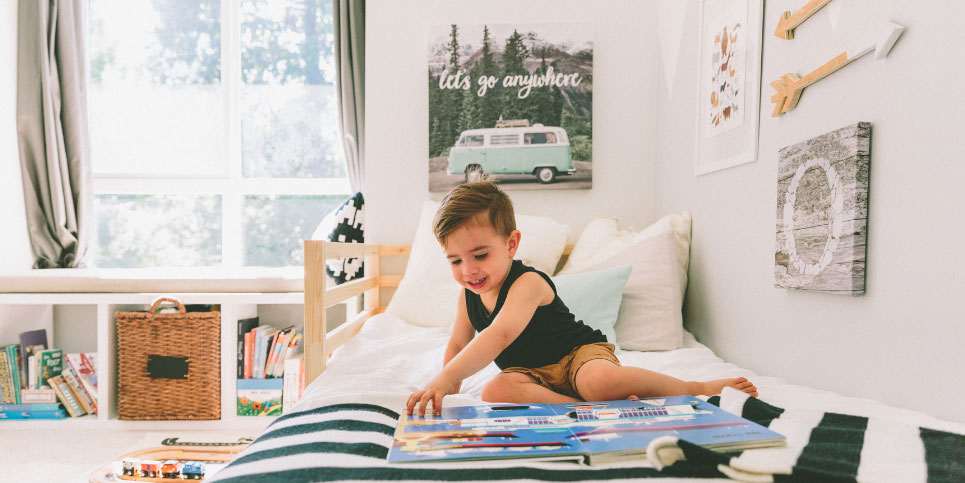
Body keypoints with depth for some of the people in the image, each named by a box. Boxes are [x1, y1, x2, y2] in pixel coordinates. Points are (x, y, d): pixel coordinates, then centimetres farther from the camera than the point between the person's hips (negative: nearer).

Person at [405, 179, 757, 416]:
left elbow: (500, 335, -42)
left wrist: (445, 378, -50)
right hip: (532, 372, 6)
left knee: (601, 381, -40)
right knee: (495, 392, -28)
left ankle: (695, 388, -12)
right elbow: (458, 345, 15)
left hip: (577, 352, -5)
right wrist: (446, 391, 6)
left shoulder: (527, 283, -24)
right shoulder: (469, 295, 0)